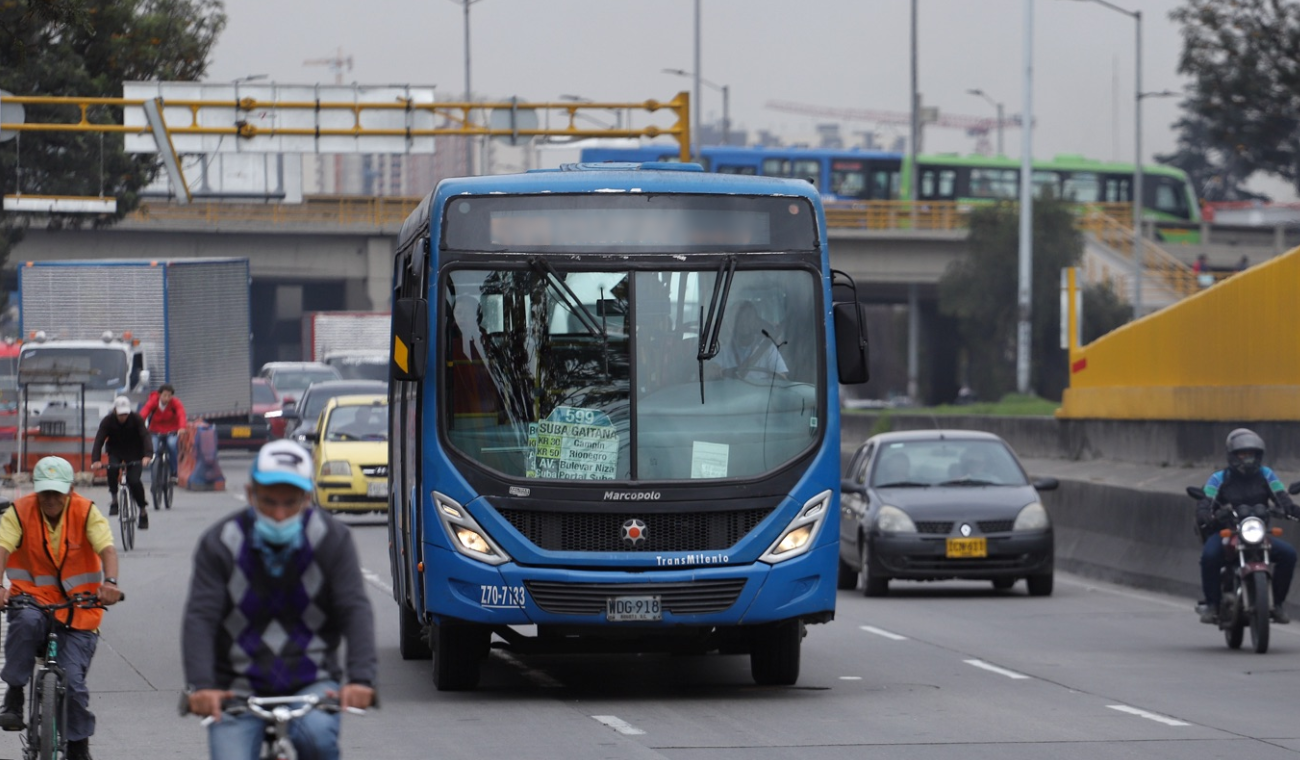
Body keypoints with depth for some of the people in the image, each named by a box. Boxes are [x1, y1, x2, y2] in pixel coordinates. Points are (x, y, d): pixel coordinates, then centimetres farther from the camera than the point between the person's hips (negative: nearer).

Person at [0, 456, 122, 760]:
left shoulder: (86, 512, -6)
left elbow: (107, 549, -19)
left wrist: (110, 583, -40)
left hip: (78, 611, 0)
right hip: (33, 598, 0)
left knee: (73, 681, -9)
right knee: (26, 621, -37)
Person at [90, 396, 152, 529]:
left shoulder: (136, 419, -19)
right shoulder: (108, 421, -17)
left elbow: (145, 436, -30)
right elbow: (99, 440, -25)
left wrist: (148, 455, -49)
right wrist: (95, 460, -41)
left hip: (134, 453, -1)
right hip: (115, 452, 1)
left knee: (134, 481, -20)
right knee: (112, 468, -32)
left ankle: (143, 510, 0)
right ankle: (113, 500, -15)